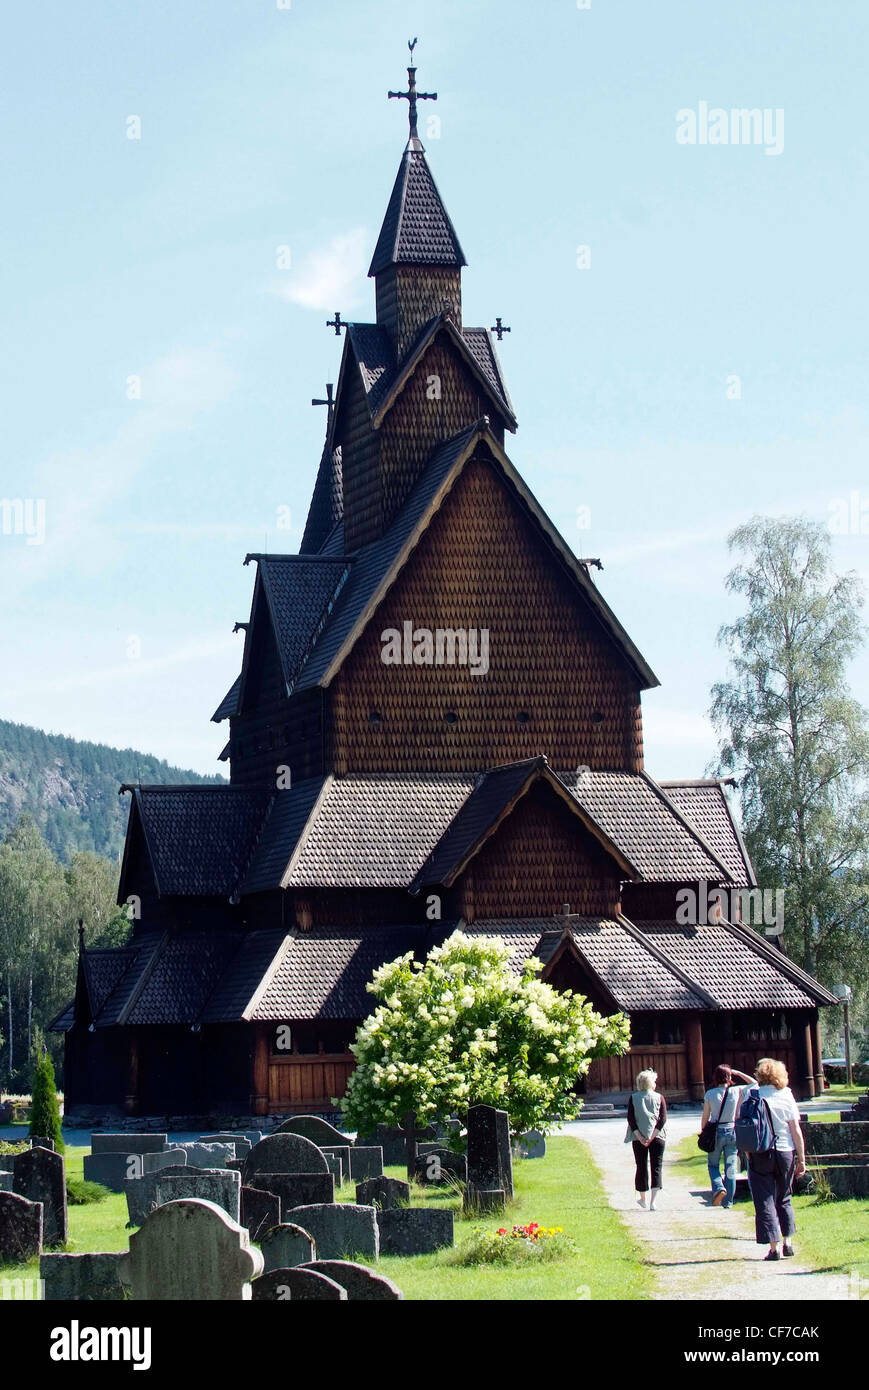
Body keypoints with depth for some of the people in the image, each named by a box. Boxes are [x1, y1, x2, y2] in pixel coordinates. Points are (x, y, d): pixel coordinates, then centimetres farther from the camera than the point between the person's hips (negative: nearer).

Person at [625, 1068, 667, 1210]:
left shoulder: (633, 1098, 3)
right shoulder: (659, 1097, 2)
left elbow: (630, 1119, -5)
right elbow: (663, 1119, -7)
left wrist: (639, 1136, -8)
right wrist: (652, 1136, -10)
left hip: (639, 1138, 1)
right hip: (657, 1138, -1)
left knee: (641, 1167, 14)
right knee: (656, 1168, 0)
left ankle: (642, 1199, 26)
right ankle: (652, 1201, -13)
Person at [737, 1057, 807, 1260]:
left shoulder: (748, 1093, -4)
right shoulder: (786, 1095, 0)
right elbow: (796, 1130, 0)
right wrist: (801, 1159, 5)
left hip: (759, 1154, -2)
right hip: (785, 1152, 2)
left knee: (765, 1200, 1)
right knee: (784, 1199, 20)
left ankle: (774, 1247, -5)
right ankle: (787, 1242, 21)